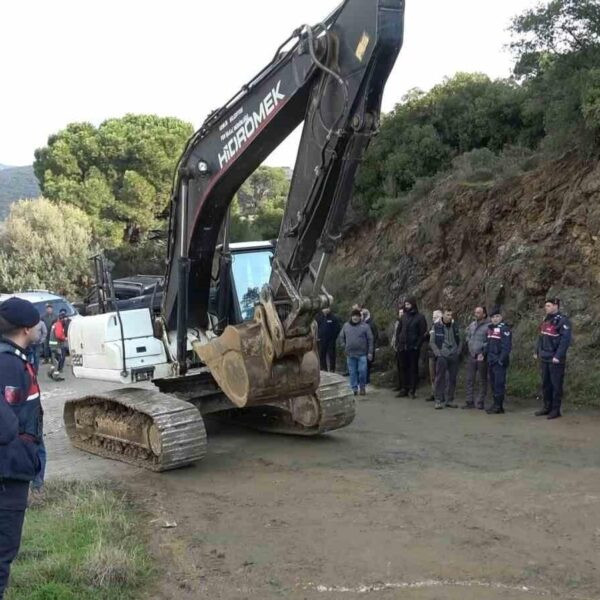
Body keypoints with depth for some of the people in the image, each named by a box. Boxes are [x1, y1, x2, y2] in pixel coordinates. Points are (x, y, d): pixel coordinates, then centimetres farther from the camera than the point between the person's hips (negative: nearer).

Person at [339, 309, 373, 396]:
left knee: (362, 371, -5)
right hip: (350, 354, 3)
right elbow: (341, 337, 19)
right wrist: (344, 346, 7)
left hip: (362, 353, -3)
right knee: (352, 372, 5)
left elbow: (370, 339, -1)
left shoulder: (365, 326, -1)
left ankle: (362, 387, 12)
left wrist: (370, 352, -4)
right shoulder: (346, 326, 7)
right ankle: (354, 389, 14)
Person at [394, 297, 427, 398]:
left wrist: (418, 345, -13)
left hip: (413, 348, -5)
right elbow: (399, 330, 17)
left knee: (413, 368, 0)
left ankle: (413, 389, 3)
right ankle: (406, 389, 16)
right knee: (404, 368, 9)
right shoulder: (404, 316, 11)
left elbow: (423, 333, -8)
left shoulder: (420, 317, -4)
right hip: (404, 347, 5)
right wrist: (398, 342, 7)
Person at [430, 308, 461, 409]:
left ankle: (450, 400, 14)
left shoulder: (455, 326, 11)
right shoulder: (436, 327, 1)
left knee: (452, 378, 5)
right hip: (442, 356, -3)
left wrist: (458, 351, 3)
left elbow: (459, 340, 16)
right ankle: (439, 400, 0)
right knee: (440, 378, -4)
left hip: (454, 356, 3)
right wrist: (438, 353, -8)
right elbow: (432, 342, 1)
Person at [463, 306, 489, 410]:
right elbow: (467, 337, 24)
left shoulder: (488, 326, -10)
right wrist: (469, 344, 11)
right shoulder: (472, 325, 11)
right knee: (470, 379, 8)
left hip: (482, 357, -6)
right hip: (471, 355, 6)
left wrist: (483, 352, -18)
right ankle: (470, 401, 16)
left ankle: (480, 402, 11)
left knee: (482, 380, 4)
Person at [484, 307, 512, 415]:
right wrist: (484, 353, 15)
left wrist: (501, 359, -20)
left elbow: (507, 346, -17)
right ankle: (496, 404, 22)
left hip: (499, 362, -9)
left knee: (499, 383, -7)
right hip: (491, 361, 9)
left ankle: (499, 407, -3)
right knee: (493, 383, 13)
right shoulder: (490, 328, 16)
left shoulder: (504, 329, -11)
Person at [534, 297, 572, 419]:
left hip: (555, 360, -8)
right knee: (545, 384, 13)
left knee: (556, 384, -1)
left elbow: (565, 340, -19)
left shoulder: (562, 321, -13)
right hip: (544, 359, 8)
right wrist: (537, 352, 13)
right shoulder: (546, 320, 13)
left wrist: (558, 356, -22)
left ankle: (556, 410, 6)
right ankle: (547, 407, 22)